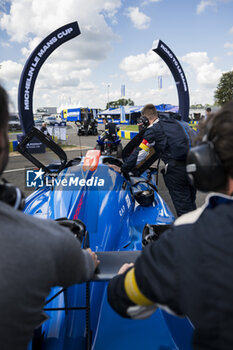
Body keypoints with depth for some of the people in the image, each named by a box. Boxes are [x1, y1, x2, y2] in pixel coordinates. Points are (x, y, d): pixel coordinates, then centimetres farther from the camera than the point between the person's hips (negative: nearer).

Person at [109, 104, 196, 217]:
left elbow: (140, 152, -6)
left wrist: (123, 169, 2)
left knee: (182, 207, 4)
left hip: (176, 170, -8)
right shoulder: (173, 122, 20)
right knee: (190, 203, 21)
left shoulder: (152, 129, -3)